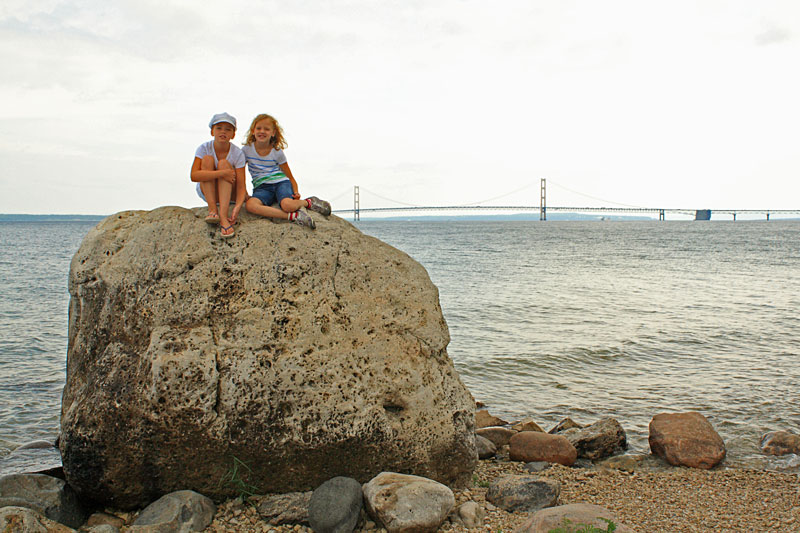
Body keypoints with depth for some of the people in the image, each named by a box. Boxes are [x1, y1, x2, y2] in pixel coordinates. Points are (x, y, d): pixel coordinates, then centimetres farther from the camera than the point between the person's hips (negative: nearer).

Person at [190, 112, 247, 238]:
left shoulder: (238, 153, -16)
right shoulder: (204, 148, -13)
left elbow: (241, 186, -21)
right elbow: (194, 176, -27)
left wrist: (238, 207, -41)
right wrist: (221, 173, -38)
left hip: (230, 193, -1)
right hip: (208, 192, 1)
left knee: (223, 163, -27)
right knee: (208, 159, -22)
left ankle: (223, 216, -42)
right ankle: (212, 210, -31)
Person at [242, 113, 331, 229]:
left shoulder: (277, 152, 3)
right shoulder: (246, 150, 5)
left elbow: (290, 177, 7)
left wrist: (296, 191, -11)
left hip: (280, 182, -2)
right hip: (261, 188, 2)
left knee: (287, 205, -38)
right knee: (250, 205, -35)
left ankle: (308, 202, -2)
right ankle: (292, 216, -36)